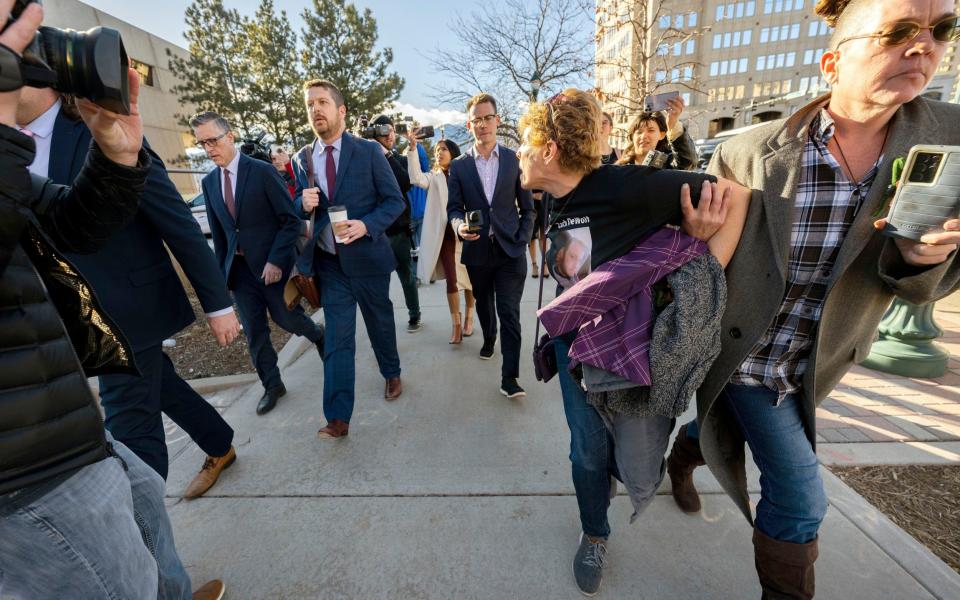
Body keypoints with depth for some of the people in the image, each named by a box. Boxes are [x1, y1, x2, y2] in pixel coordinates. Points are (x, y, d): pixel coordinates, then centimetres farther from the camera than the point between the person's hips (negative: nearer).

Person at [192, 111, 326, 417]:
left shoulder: (263, 171, -10)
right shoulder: (209, 182, 8)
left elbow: (291, 220, -12)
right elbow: (218, 232, 14)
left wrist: (275, 261, -17)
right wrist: (222, 269, 10)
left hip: (272, 264, -5)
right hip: (239, 266, 5)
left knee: (285, 317, 6)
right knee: (254, 331, 8)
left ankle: (318, 334, 40)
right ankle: (272, 385, 24)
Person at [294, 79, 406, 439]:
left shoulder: (369, 151, -5)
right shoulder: (302, 159, 6)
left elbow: (395, 200, -5)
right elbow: (300, 207, 14)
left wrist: (366, 225, -21)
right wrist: (304, 203, -10)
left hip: (367, 256, -2)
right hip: (330, 262, 2)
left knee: (380, 322, 16)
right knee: (337, 338, 1)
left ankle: (391, 374, 43)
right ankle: (338, 418, 7)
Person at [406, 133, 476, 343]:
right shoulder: (434, 178, 9)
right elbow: (416, 178, -10)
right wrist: (413, 148, -17)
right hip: (445, 234, 1)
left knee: (469, 277, 9)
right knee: (451, 279, -2)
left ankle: (469, 318, 26)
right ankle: (456, 325, 6)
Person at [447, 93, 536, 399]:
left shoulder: (514, 160, 3)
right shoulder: (459, 166, 4)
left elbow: (528, 208, 5)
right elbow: (453, 208, 2)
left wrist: (521, 241, -5)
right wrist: (460, 226, -20)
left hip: (510, 251, -2)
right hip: (477, 250, 2)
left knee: (509, 312, -6)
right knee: (483, 304, 20)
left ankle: (509, 376, 0)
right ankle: (489, 337, 49)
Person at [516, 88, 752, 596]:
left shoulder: (624, 186, -24)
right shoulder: (554, 199, 0)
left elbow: (735, 195, -20)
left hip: (639, 346, -5)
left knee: (638, 478, 8)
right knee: (588, 453, 11)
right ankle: (594, 536, 42)